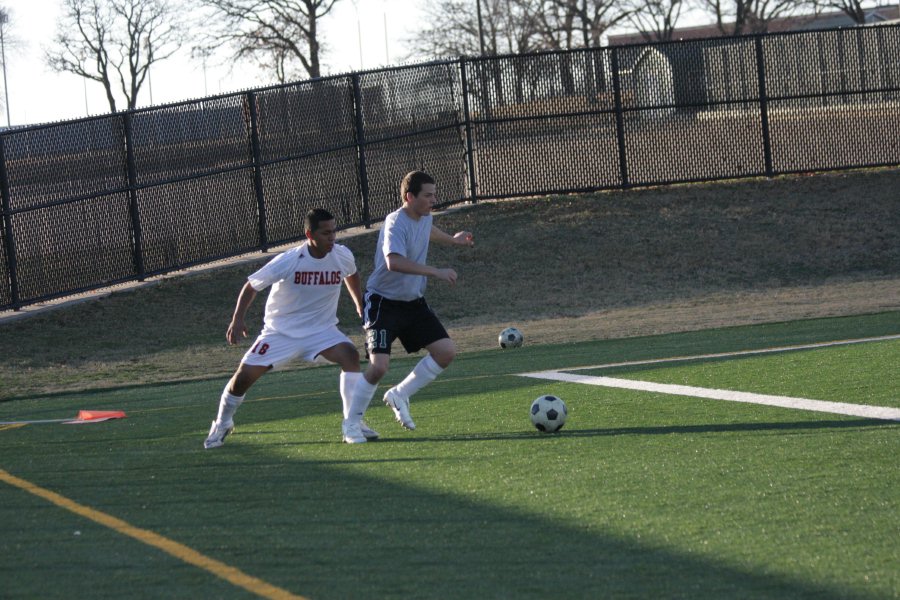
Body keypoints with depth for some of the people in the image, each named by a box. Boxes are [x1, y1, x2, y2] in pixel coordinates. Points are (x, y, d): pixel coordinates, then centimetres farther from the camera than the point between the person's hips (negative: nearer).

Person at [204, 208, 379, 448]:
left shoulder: (343, 256, -11)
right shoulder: (288, 262, -22)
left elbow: (351, 275, 16)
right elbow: (252, 286, -9)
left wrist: (360, 305, 20)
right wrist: (237, 320, -17)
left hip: (321, 329, 2)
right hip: (281, 331, -2)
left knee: (349, 355, -26)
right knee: (244, 376, -8)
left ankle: (352, 424, -18)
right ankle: (222, 424, 21)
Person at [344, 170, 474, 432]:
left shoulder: (424, 218, 4)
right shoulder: (396, 223, -24)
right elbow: (394, 262, -42)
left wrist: (452, 240, 47)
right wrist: (436, 272, -42)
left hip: (414, 303, 8)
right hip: (384, 303, -8)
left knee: (446, 352, -4)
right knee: (379, 366, -18)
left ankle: (399, 395, 10)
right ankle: (351, 422, 1)